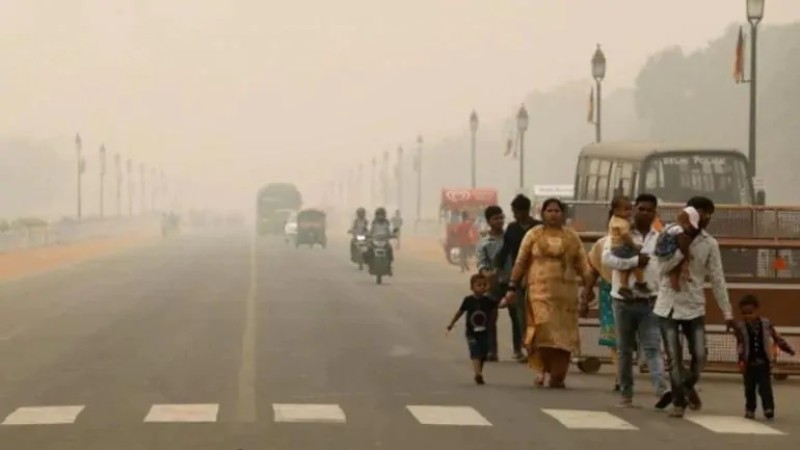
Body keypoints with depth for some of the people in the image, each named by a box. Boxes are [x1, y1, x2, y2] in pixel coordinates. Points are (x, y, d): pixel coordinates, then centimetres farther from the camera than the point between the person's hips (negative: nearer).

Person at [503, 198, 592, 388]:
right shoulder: (533, 235, 6)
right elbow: (520, 262, 5)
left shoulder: (572, 237, 10)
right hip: (540, 290, -2)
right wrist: (512, 287, -1)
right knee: (543, 330, -14)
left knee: (563, 334, 0)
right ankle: (541, 369, 3)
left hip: (566, 292, 2)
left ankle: (557, 376, 8)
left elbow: (582, 265, 7)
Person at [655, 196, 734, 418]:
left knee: (700, 356, -3)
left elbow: (717, 279, 0)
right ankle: (678, 402, 9)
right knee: (674, 357, -3)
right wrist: (681, 250, -22)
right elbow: (662, 269, -10)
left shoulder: (710, 244, -1)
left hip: (695, 307, 1)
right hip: (669, 306, -1)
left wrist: (727, 312, -3)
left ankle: (689, 386, 27)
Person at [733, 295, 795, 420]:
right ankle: (750, 409, 22)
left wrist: (788, 349, 7)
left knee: (765, 387, -5)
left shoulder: (766, 323, -2)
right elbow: (740, 344, -15)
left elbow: (776, 338, 7)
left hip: (764, 362, 0)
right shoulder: (740, 326, -8)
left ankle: (769, 408, -3)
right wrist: (741, 360, -25)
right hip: (749, 362, 0)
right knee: (750, 388, 10)